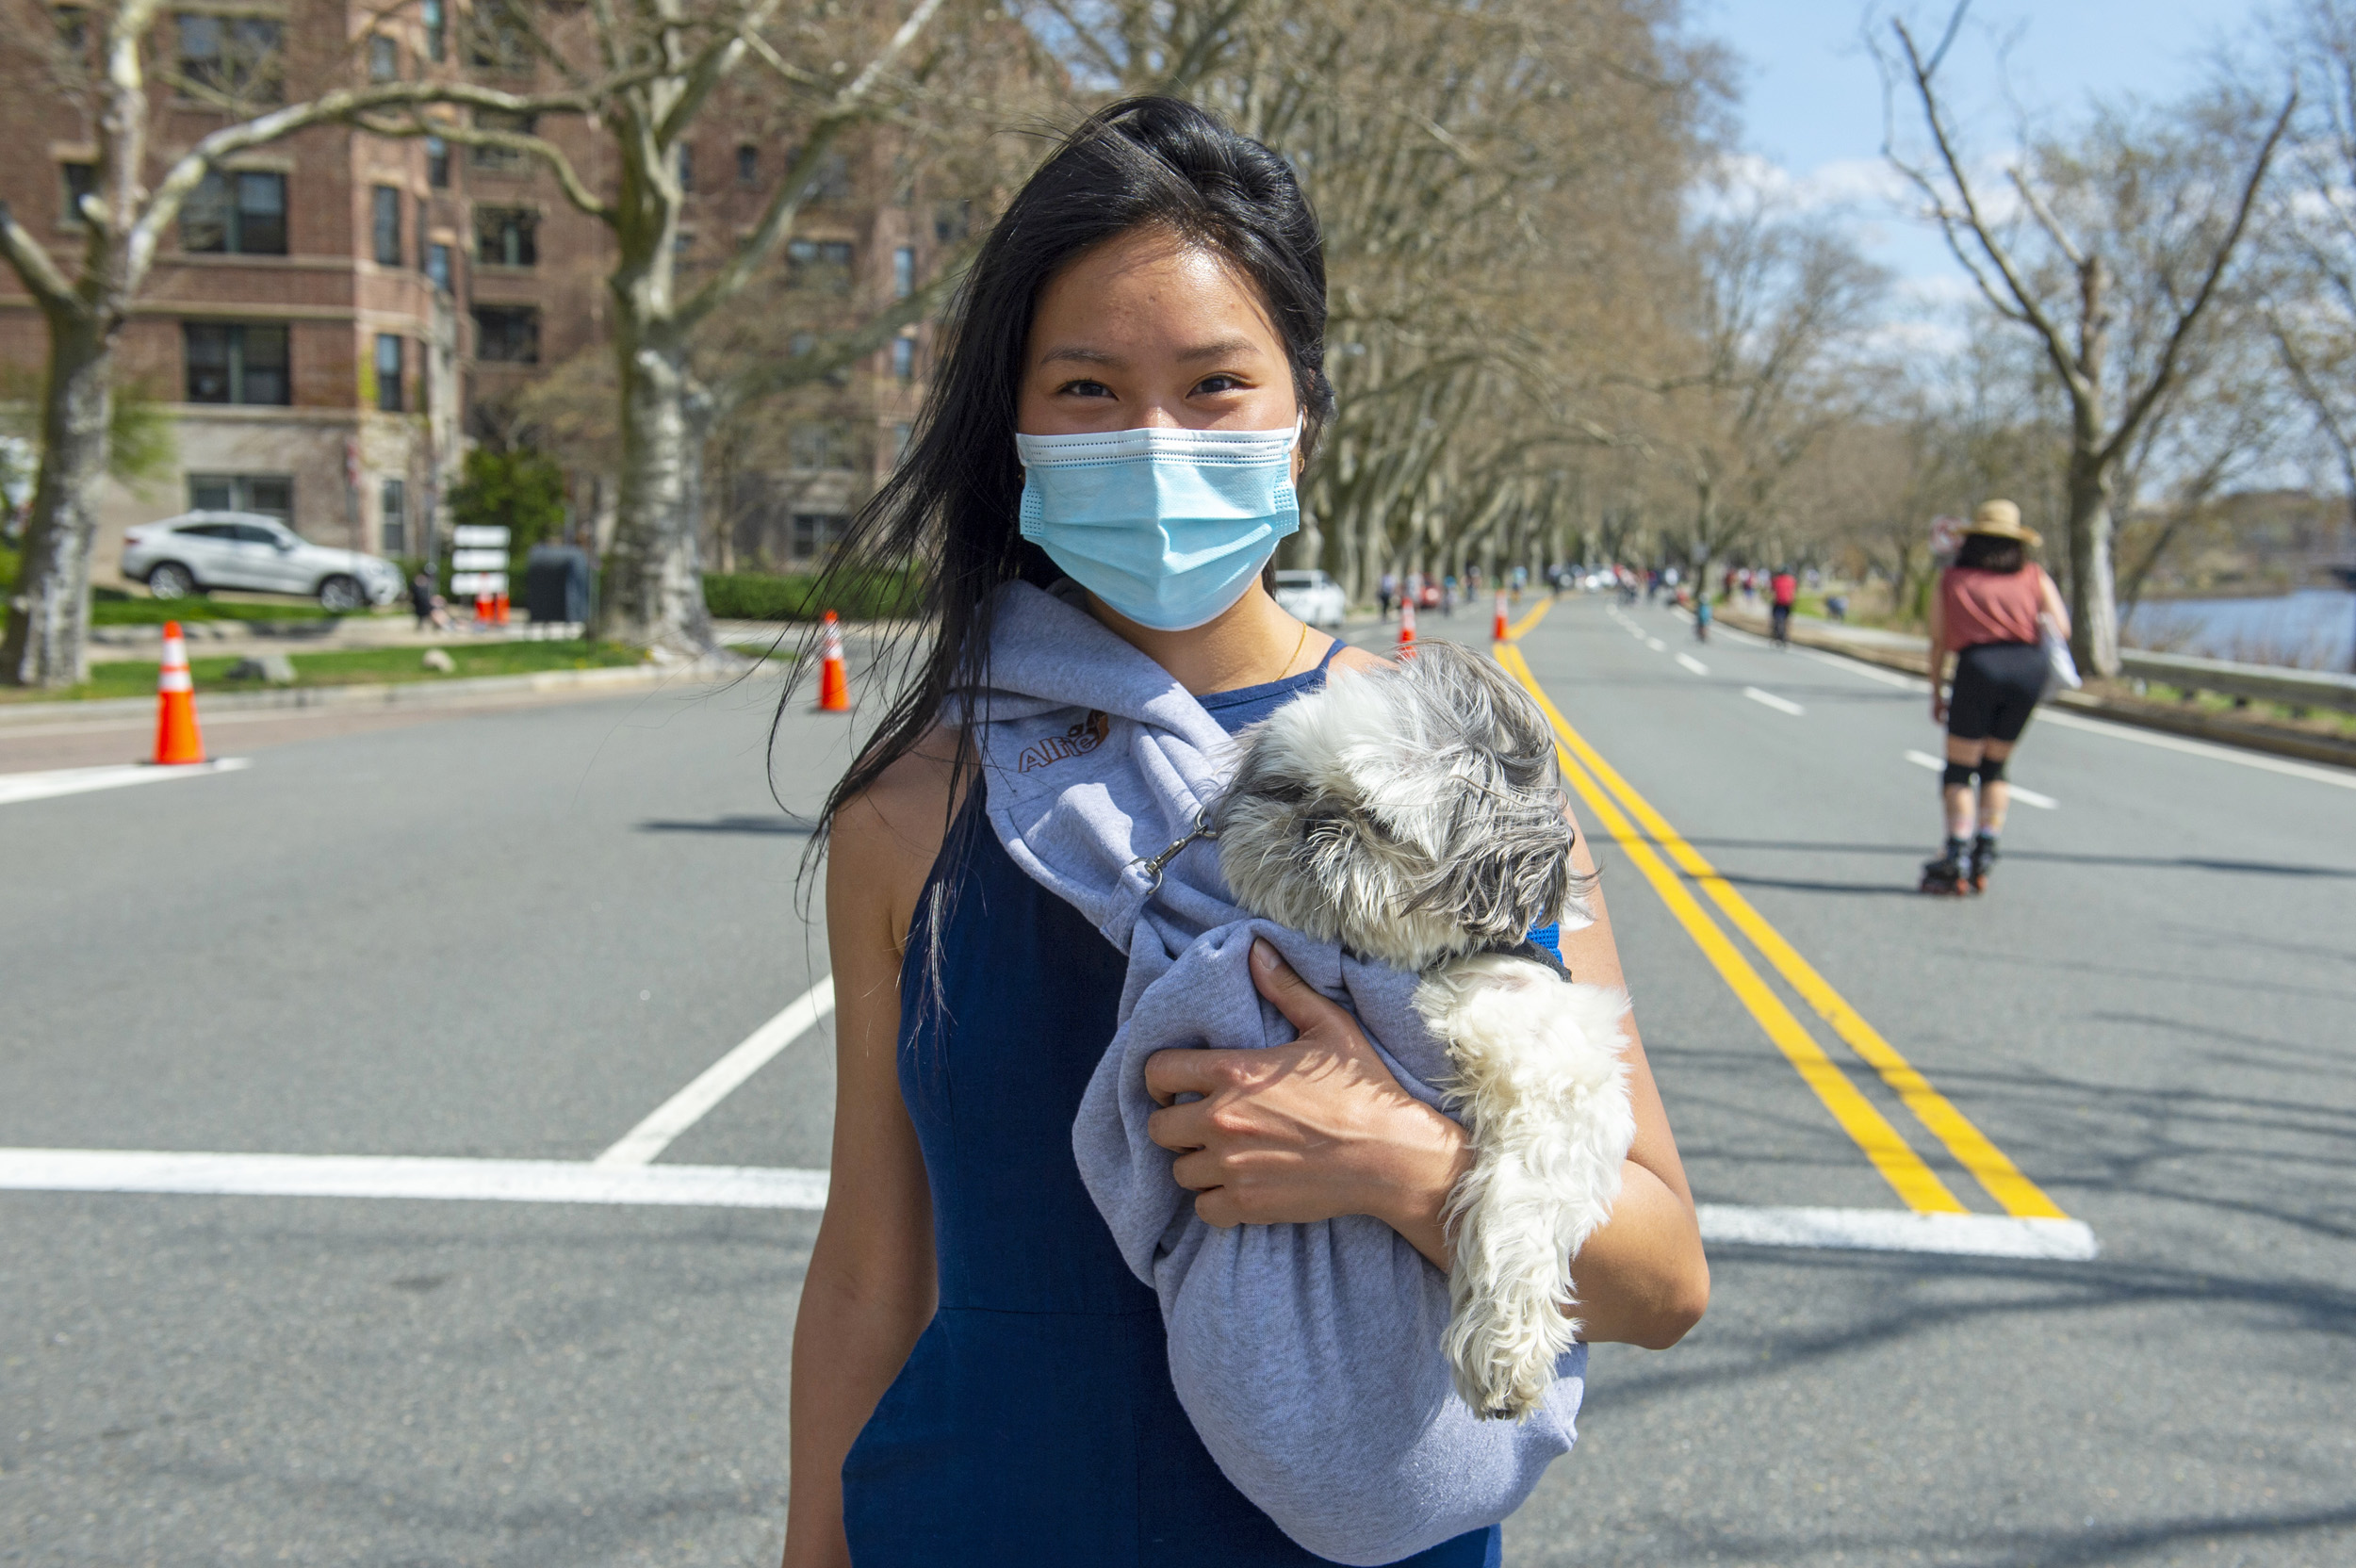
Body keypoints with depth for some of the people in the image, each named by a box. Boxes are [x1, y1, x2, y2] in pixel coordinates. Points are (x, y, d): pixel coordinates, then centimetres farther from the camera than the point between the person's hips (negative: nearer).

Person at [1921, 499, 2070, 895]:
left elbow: (1938, 642, 16)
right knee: (1995, 767, 16)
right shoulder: (2034, 576, 18)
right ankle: (1983, 860, 11)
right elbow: (2061, 628, 6)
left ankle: (1956, 860, -8)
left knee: (1959, 769, 5)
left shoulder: (1951, 578, 18)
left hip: (1978, 666, -2)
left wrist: (1935, 692, 23)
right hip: (2029, 666, 2)